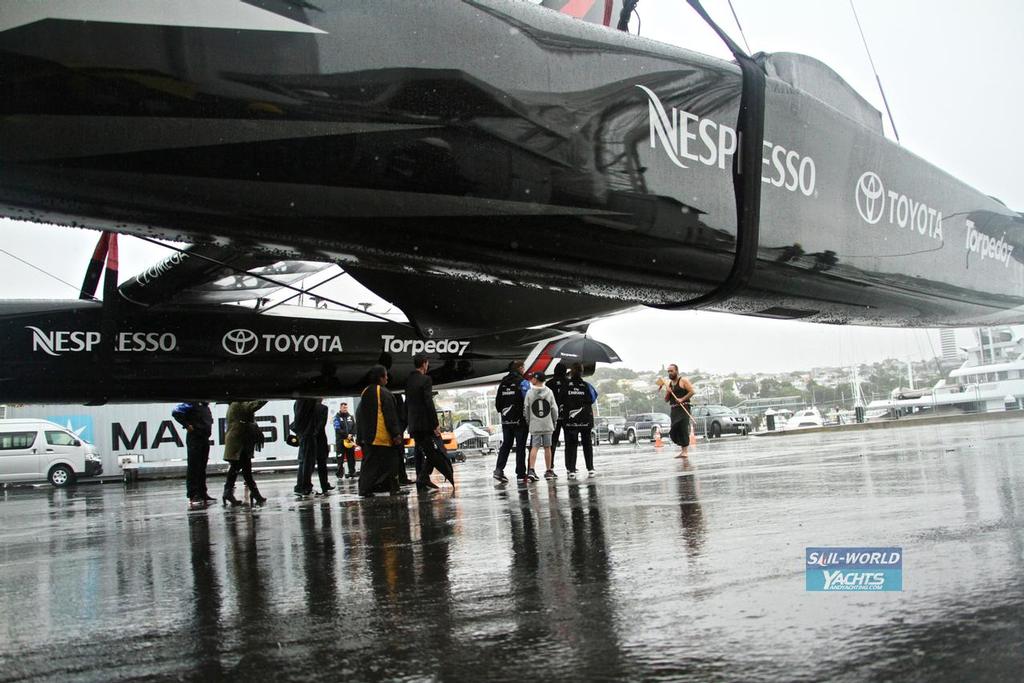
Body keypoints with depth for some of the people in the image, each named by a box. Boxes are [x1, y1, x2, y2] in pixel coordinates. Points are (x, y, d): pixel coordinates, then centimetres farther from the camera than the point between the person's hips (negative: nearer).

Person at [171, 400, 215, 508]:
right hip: (194, 438, -8)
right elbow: (175, 411, -19)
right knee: (193, 468, -6)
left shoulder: (205, 406, 15)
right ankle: (193, 496, -4)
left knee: (202, 468, 13)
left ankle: (202, 494, 19)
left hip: (204, 438, 8)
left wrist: (208, 430, 11)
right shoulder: (192, 403, -10)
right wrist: (187, 425, -17)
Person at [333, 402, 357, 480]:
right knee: (340, 458, -5)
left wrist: (351, 435, -10)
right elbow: (338, 429, -10)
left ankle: (352, 472, 11)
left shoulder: (350, 417, 13)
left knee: (351, 457, 5)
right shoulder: (337, 417, 0)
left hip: (350, 440, 4)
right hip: (340, 440, -4)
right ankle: (340, 474, -1)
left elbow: (354, 427, 7)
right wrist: (346, 435, -15)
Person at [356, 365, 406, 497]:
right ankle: (394, 488, 3)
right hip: (383, 436, -6)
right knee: (391, 461, 3)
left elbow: (360, 415, 14)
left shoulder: (365, 393, 9)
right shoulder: (384, 393, -11)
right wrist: (396, 434, -12)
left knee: (369, 462, 8)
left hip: (367, 436, 6)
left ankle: (365, 489, 3)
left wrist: (362, 436, 19)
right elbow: (390, 416, -14)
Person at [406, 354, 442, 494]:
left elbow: (407, 403, 14)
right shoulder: (426, 379, -10)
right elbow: (429, 403, -17)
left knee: (419, 453, 10)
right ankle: (424, 477, -17)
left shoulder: (408, 380, 12)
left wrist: (410, 422, 18)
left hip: (413, 424, 7)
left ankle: (421, 484, 10)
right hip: (425, 423, -7)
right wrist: (435, 424, -15)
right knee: (432, 452, -3)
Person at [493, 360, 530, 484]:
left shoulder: (503, 382, 9)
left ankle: (499, 469, -3)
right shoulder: (522, 382, -9)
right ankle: (520, 474, 4)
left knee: (506, 444, 12)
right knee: (520, 446, 1)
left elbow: (497, 401, 12)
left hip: (506, 420, 5)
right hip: (520, 420, -5)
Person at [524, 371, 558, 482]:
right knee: (547, 448, 9)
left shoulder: (529, 393, -3)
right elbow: (554, 408, 2)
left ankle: (531, 470, -17)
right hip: (548, 425, 1)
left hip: (535, 425, -1)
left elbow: (526, 409, -1)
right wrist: (554, 420, 15)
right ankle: (549, 471, 14)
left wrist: (528, 421, 12)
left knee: (534, 447, -2)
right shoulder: (549, 392, 2)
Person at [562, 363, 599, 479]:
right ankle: (590, 469, 11)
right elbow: (593, 397, 6)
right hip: (586, 420, 1)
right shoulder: (586, 385, -4)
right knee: (587, 444, 13)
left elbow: (561, 400, -6)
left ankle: (571, 470, 0)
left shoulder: (566, 384, -7)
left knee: (570, 445, 4)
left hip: (569, 420, -1)